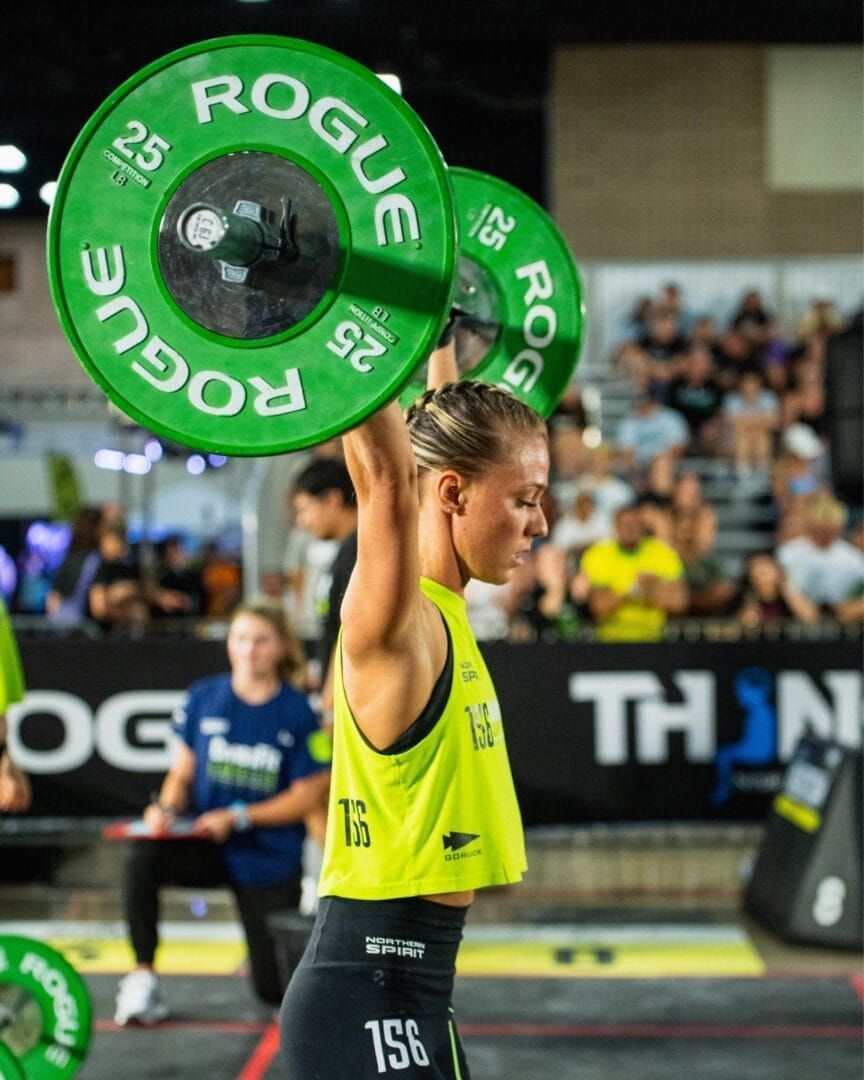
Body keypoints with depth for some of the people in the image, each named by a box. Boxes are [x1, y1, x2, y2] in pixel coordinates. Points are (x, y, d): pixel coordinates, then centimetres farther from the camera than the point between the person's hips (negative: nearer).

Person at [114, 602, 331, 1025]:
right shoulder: (203, 698, -2)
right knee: (142, 857, -33)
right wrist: (167, 807, -18)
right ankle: (142, 980, -19)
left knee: (275, 991, 0)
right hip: (208, 847, 1)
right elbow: (183, 771, 4)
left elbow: (306, 796, -7)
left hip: (269, 859, -1)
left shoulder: (297, 714, -9)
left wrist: (237, 816, -18)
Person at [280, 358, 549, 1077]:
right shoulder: (393, 622, -16)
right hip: (367, 990, -9)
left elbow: (438, 440, 21)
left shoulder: (439, 613, 7)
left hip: (407, 979, 9)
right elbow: (386, 478, -34)